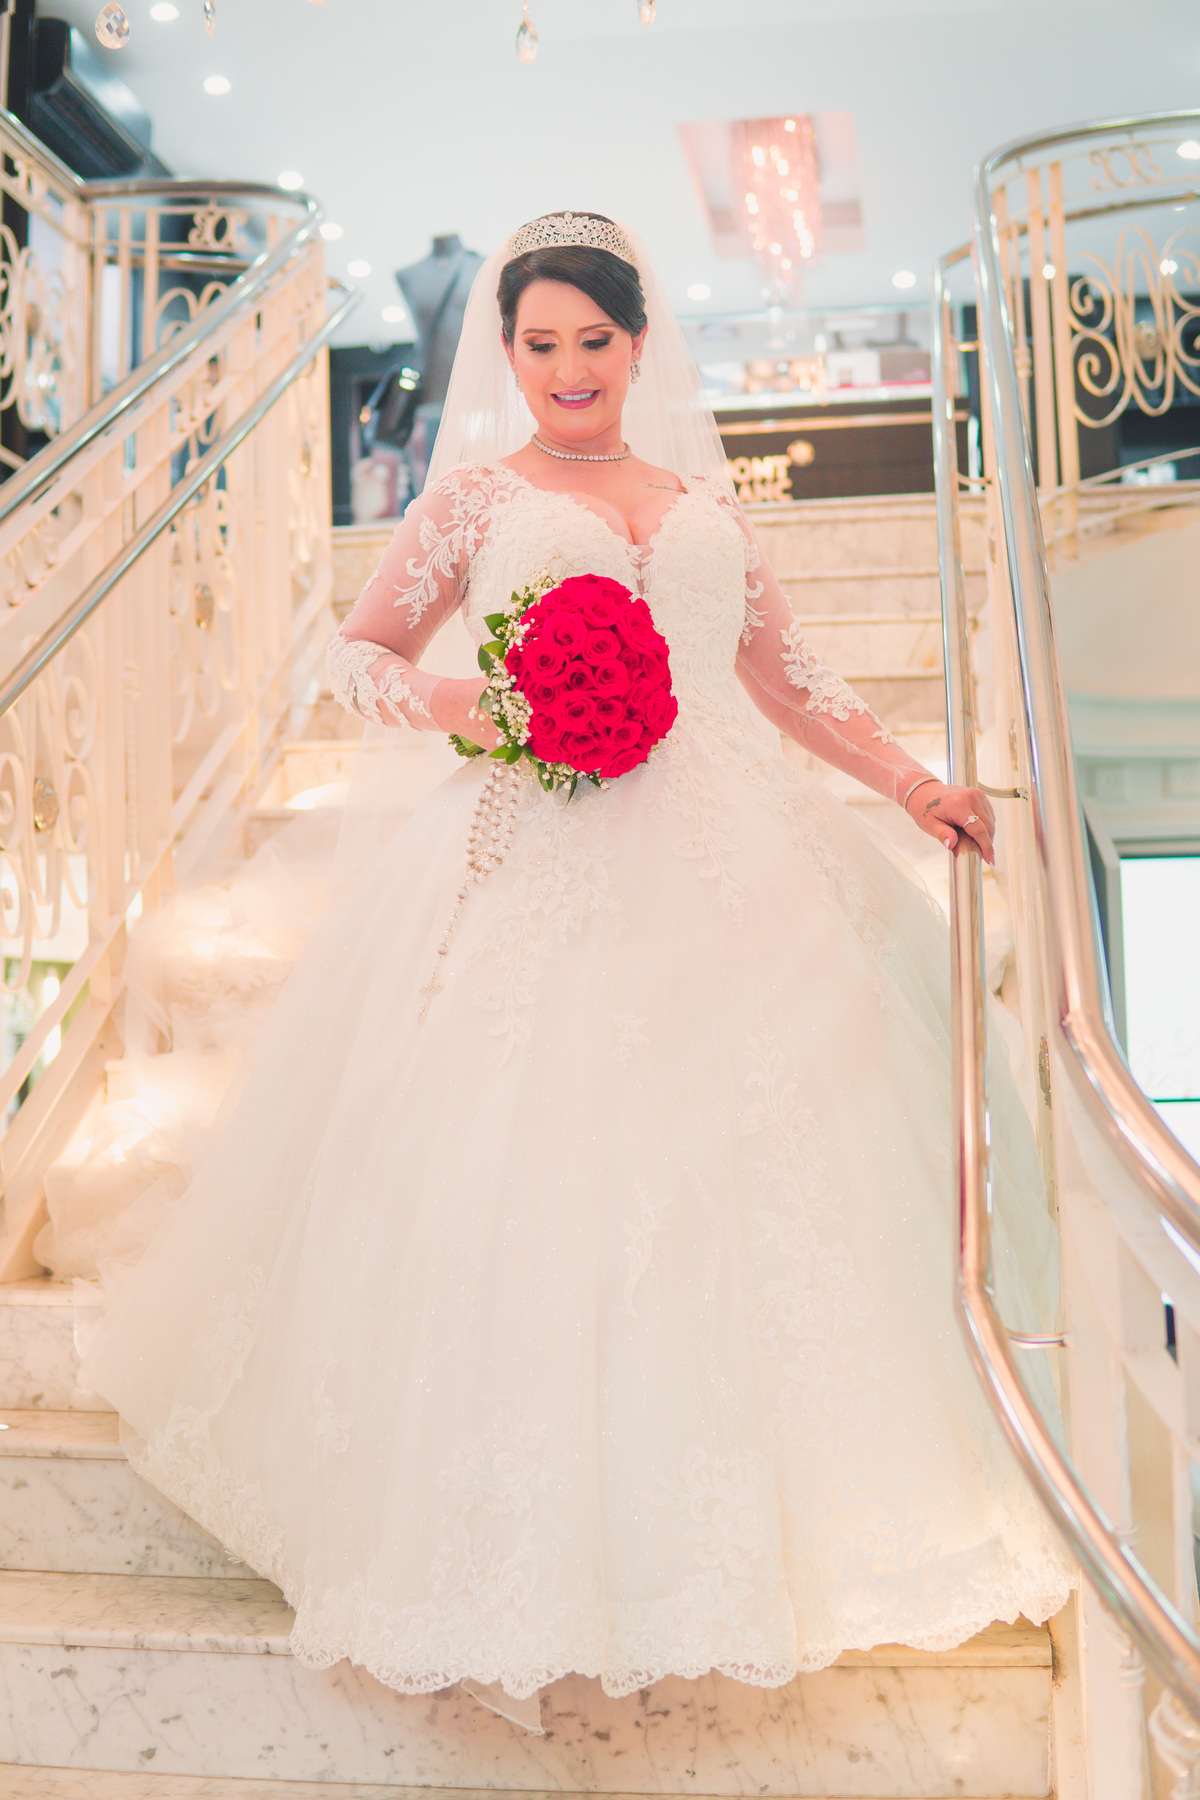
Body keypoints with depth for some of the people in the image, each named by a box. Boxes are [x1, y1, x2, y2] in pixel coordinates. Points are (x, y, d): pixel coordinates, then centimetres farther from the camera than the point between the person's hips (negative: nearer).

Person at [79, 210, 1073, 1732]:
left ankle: (756, 1515, 23)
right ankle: (537, 1554, 11)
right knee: (542, 1169, -6)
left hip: (728, 858, 4)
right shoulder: (478, 494, 12)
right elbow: (358, 652, 10)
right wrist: (459, 704, -10)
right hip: (548, 865, -3)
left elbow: (784, 677, 21)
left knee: (746, 1153, 5)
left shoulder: (701, 496, 21)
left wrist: (911, 783, 14)